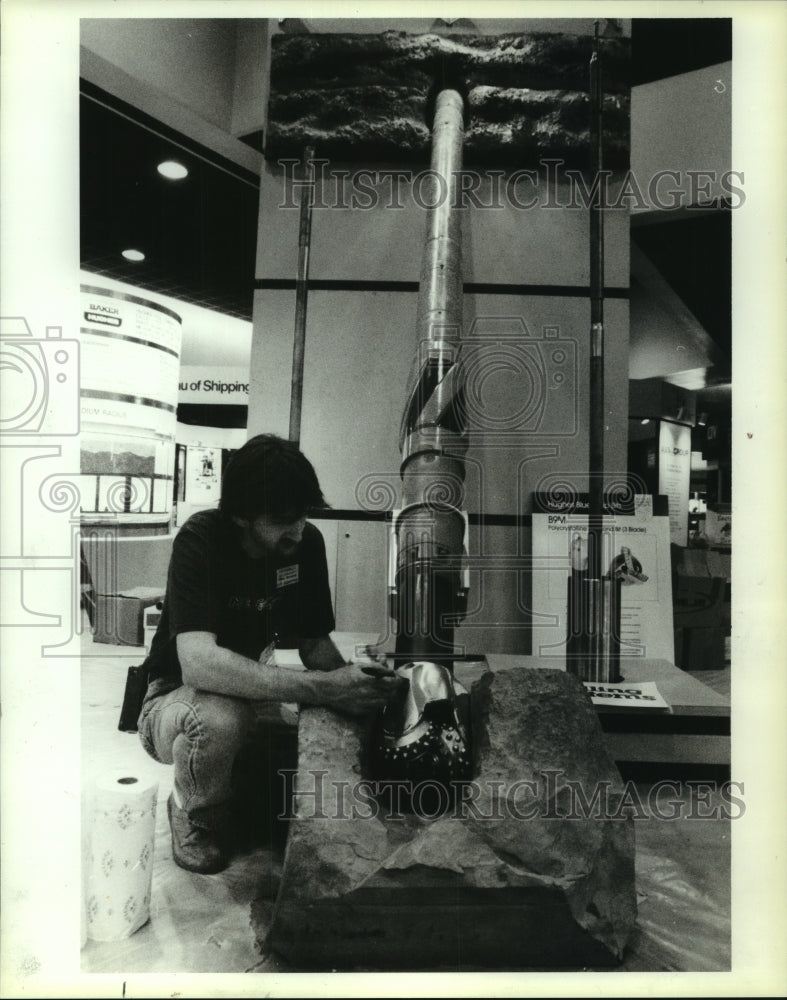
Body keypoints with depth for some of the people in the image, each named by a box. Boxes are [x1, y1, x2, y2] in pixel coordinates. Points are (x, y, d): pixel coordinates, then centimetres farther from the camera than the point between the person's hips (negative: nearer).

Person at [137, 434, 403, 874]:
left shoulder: (306, 542, -10)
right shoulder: (201, 540, -26)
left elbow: (316, 642, -4)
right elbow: (199, 663, -39)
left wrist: (355, 682, -26)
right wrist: (323, 688, -44)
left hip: (251, 688, 5)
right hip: (175, 700, -5)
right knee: (221, 715, -37)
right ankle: (195, 813, -2)